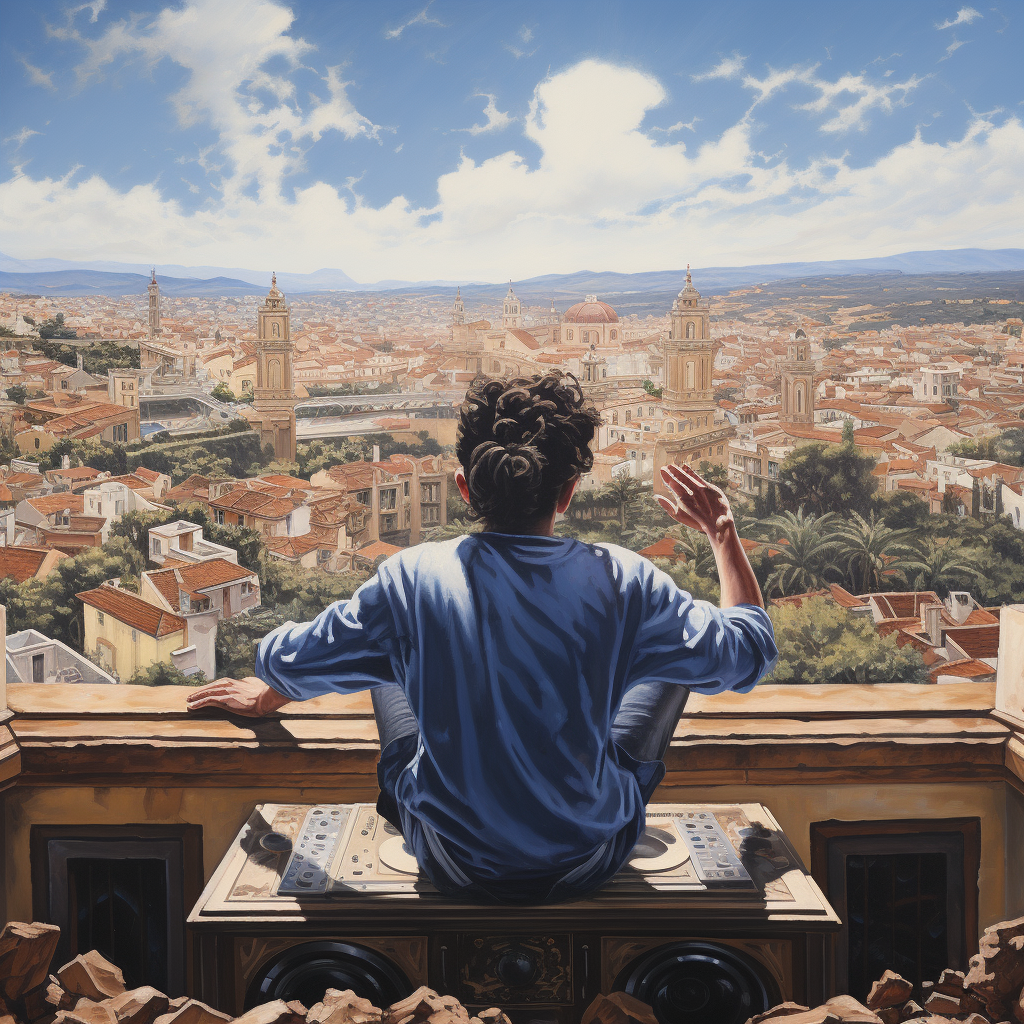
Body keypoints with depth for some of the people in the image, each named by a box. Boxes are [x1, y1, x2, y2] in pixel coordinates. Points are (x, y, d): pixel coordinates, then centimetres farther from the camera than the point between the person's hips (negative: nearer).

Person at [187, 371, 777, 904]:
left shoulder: (411, 580, -19)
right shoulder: (622, 582, -21)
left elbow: (287, 661, -2)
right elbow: (749, 651, -4)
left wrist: (267, 695, 22)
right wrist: (724, 535, 9)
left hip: (452, 866, 1)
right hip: (590, 865, 0)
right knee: (670, 663, 20)